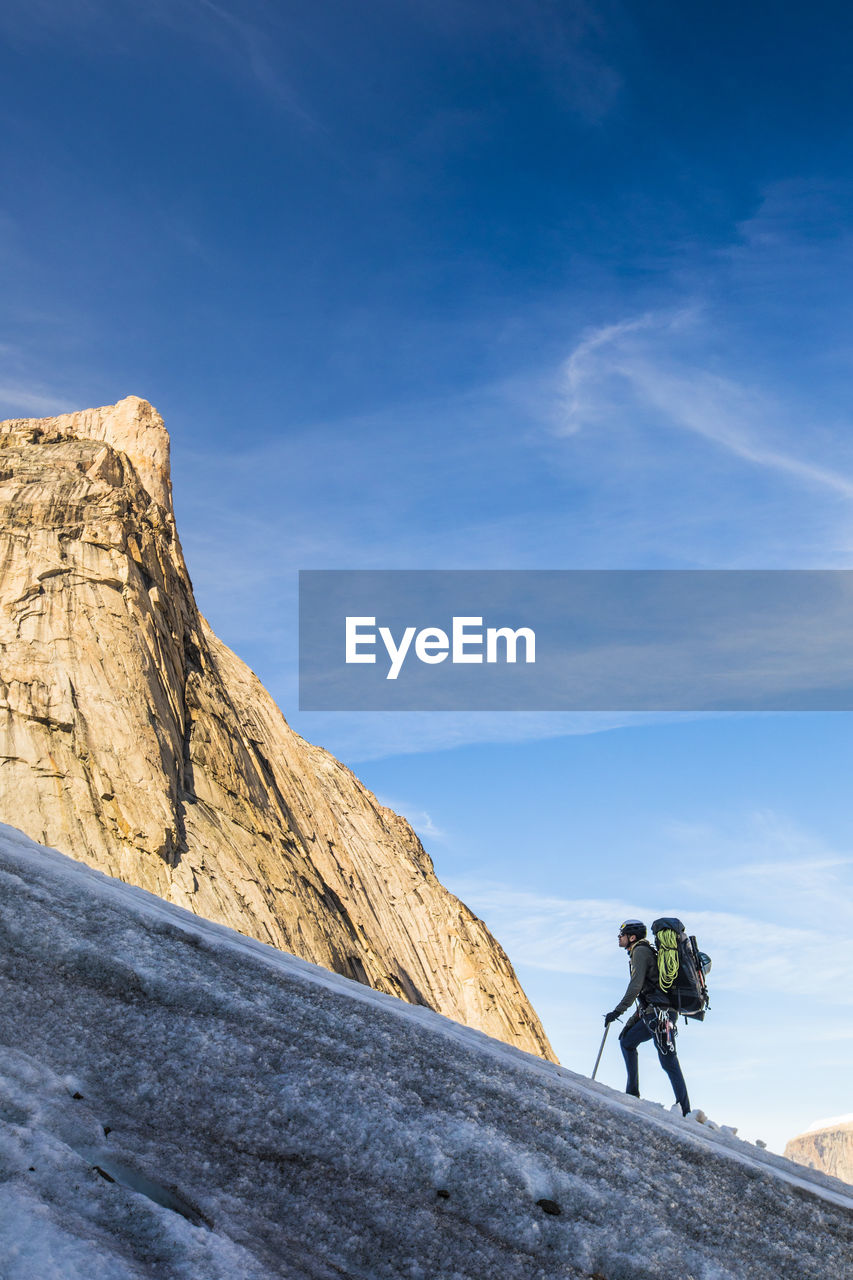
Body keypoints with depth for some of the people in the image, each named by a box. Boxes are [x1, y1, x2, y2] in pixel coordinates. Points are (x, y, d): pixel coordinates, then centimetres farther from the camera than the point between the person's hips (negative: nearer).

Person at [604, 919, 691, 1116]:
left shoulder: (640, 951, -4)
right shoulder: (644, 952, 24)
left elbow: (636, 985, -16)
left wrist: (617, 1011, -16)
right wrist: (635, 1017, 27)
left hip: (659, 1012, -10)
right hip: (652, 1013, 10)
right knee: (626, 1041, 12)